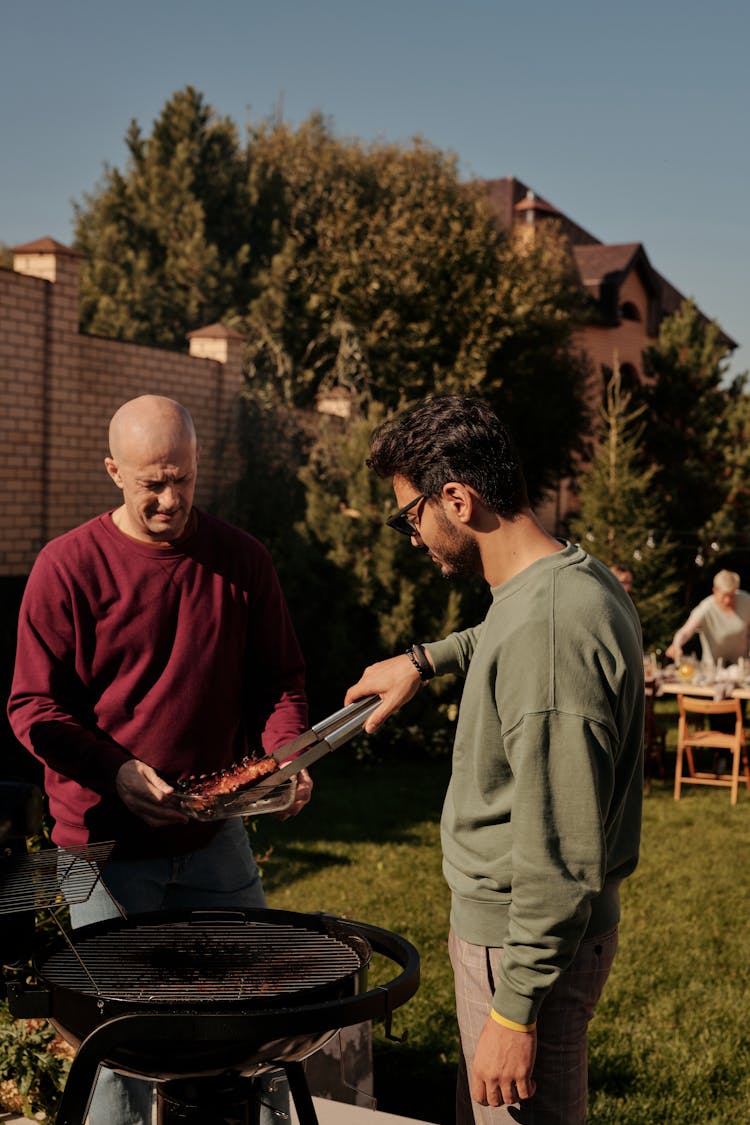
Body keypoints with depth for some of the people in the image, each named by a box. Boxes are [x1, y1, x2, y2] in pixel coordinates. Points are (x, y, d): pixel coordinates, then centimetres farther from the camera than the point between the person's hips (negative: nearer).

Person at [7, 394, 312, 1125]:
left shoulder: (241, 560, 1)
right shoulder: (68, 567, -8)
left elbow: (279, 676, 7)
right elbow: (32, 706, -8)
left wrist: (287, 754, -12)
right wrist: (115, 772, -23)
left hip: (214, 837, 3)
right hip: (105, 841, -3)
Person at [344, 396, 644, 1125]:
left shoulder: (547, 630, -27)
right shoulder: (577, 579, 4)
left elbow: (560, 855, -27)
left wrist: (516, 1010, -22)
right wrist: (427, 659, 26)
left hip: (522, 945, -10)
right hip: (503, 925, 10)